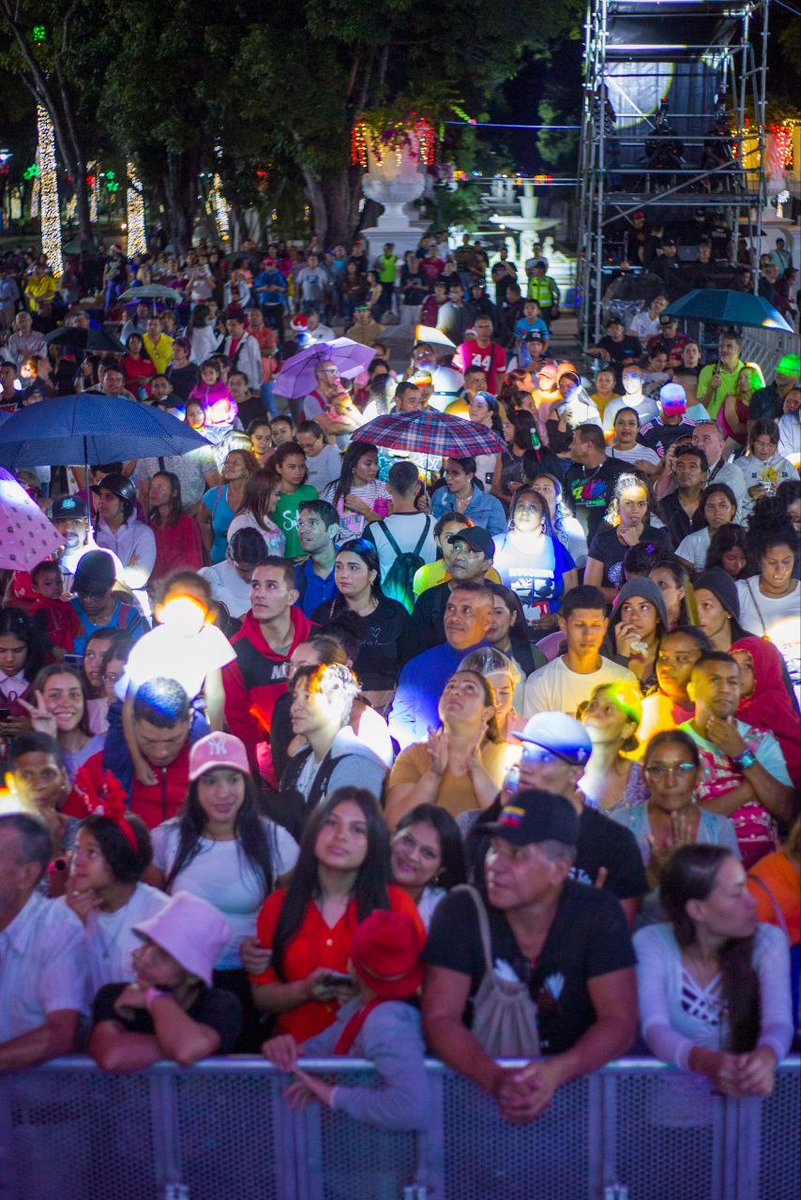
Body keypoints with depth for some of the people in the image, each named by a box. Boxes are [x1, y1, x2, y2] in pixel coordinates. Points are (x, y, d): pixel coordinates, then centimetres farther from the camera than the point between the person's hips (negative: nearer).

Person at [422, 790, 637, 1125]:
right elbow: (439, 1018, -12)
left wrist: (555, 1073, -29)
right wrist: (495, 1078, -30)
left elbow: (619, 1022, -11)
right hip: (478, 1083, 0)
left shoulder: (599, 916, -7)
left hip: (575, 1081, 1)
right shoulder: (460, 912, -8)